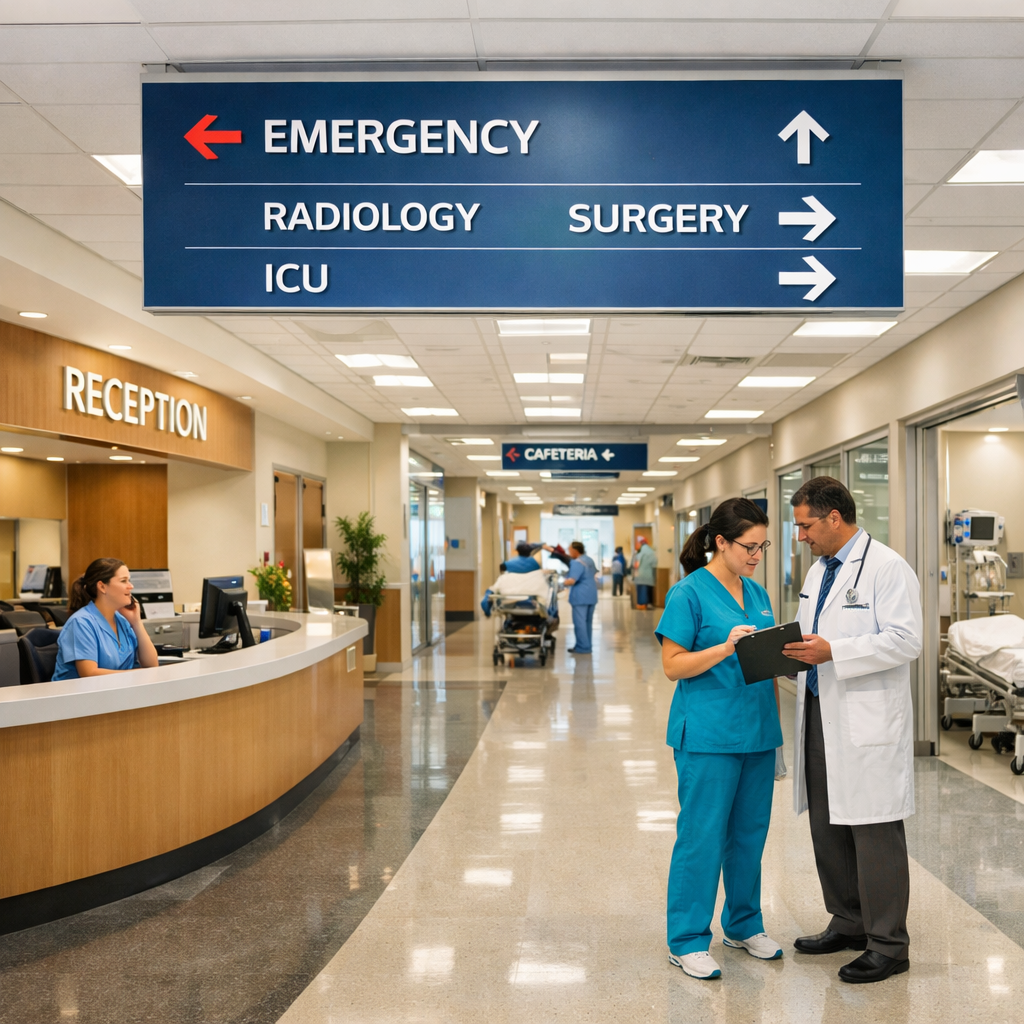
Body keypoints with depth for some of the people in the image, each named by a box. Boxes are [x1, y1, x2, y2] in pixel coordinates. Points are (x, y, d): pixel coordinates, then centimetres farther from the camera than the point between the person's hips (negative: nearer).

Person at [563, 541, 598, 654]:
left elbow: (572, 581, -25)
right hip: (592, 595, 9)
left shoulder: (577, 563, -16)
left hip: (580, 596, -9)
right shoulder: (589, 560, 13)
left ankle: (583, 647, -6)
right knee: (588, 622, 13)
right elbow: (595, 575, 29)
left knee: (579, 622, -5)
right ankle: (587, 646, 18)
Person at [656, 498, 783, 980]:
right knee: (703, 835, -2)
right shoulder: (689, 593, -9)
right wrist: (725, 647, -24)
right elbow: (673, 665, -12)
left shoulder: (757, 594, 13)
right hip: (708, 735, -7)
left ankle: (744, 925, 31)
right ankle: (687, 941, 10)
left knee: (750, 832, 14)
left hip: (757, 732, 7)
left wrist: (776, 716, 13)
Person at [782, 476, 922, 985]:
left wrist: (832, 653, -24)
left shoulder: (887, 568, -11)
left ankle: (888, 945, 11)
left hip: (868, 721, -9)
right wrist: (798, 651, 4)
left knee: (874, 831, -2)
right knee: (827, 824, 15)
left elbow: (905, 641, -19)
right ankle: (848, 923, 31)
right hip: (821, 712, 9)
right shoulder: (818, 571, 16)